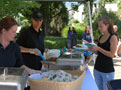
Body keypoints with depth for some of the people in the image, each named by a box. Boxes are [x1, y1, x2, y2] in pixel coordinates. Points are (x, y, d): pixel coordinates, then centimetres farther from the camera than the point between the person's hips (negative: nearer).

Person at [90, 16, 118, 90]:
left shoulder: (113, 37, -11)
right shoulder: (101, 37, 9)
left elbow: (111, 54, -17)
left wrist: (98, 48, -21)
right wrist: (93, 49, 0)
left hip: (107, 71, -7)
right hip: (97, 68, 7)